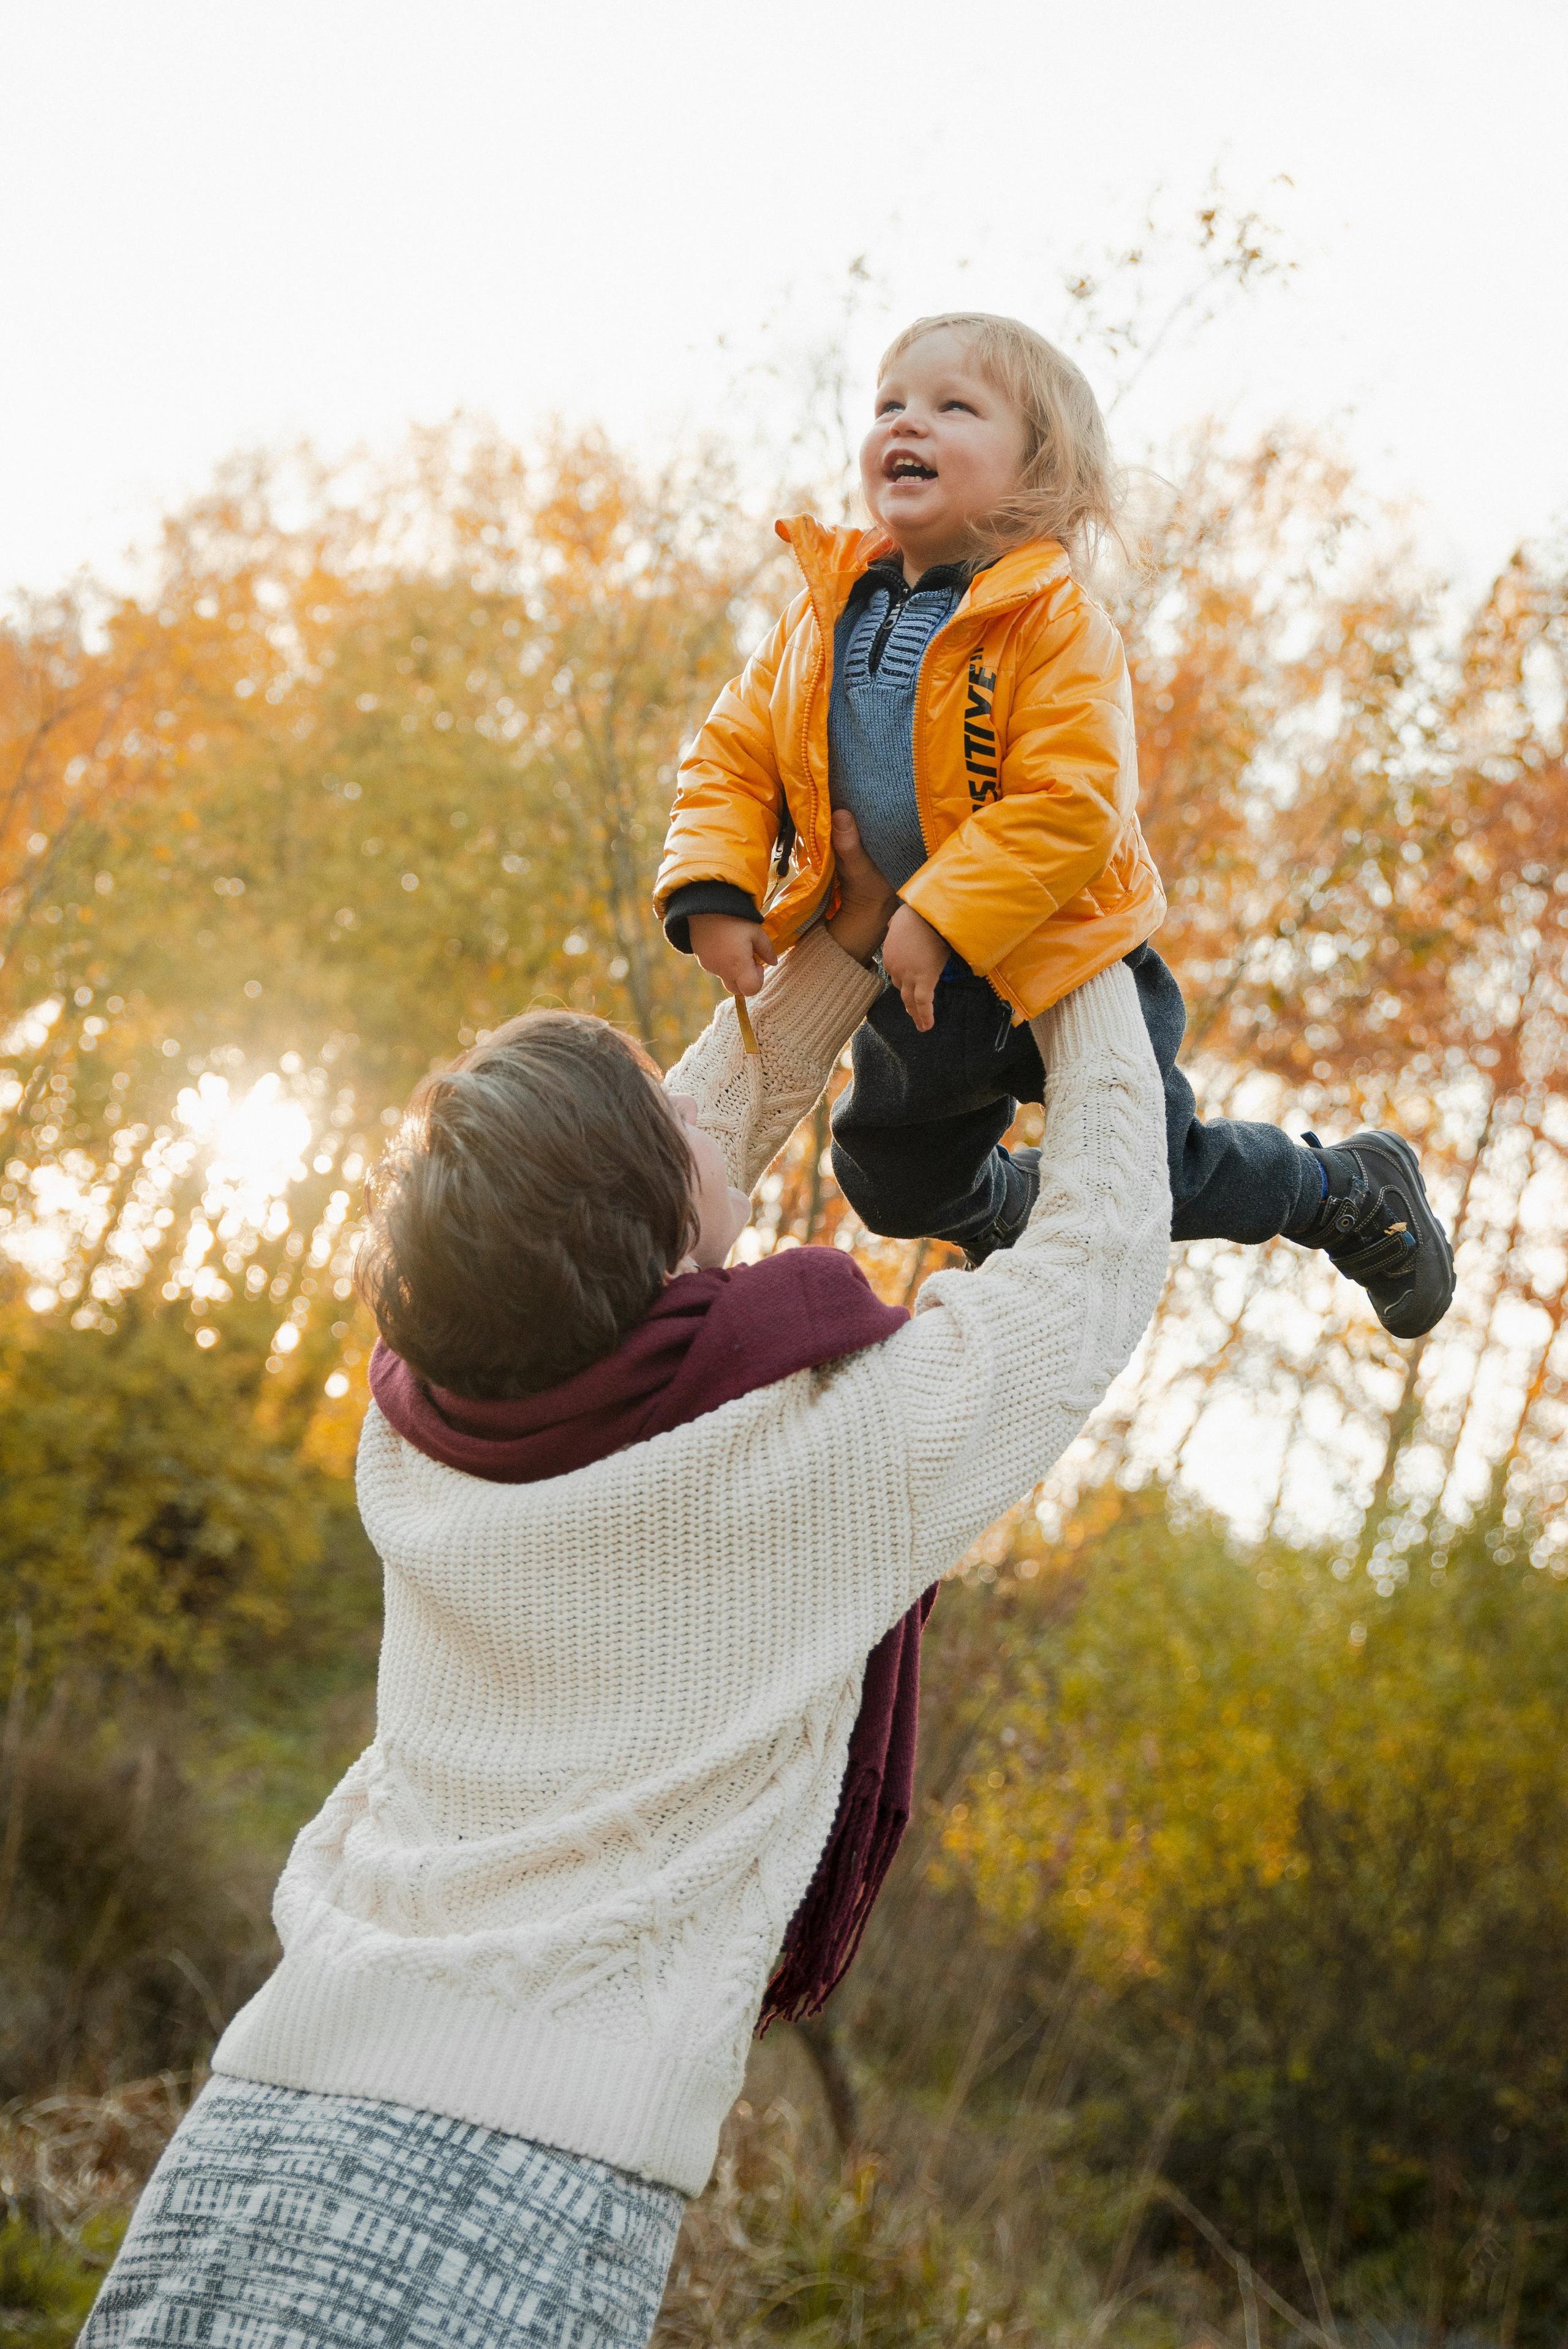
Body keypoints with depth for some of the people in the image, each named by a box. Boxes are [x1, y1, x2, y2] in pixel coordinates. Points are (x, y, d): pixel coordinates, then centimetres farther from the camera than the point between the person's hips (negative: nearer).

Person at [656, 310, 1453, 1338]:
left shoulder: (1056, 622, -21)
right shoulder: (827, 615, -3)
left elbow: (1069, 806, -28)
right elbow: (736, 753, 0)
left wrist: (940, 920, -31)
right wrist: (714, 890, -16)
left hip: (1058, 959, -6)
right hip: (911, 984, 6)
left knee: (1150, 1176, 4)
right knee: (896, 1184, 19)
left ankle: (1359, 1192, 31)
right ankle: (1021, 1217, 52)